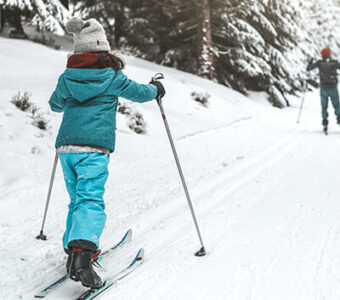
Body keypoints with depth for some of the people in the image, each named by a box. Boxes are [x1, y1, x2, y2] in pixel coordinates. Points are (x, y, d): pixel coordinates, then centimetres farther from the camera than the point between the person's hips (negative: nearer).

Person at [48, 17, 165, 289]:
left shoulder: (67, 77, 13)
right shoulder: (111, 76, 0)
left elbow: (55, 104, 30)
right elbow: (139, 93, 12)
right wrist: (155, 88, 34)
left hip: (66, 145, 5)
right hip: (94, 146, -5)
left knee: (77, 199, 20)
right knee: (91, 200, -14)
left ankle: (74, 249, 20)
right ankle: (82, 253, -32)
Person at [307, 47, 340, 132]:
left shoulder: (319, 62, 0)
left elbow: (308, 68, 8)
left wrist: (310, 62, 27)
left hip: (323, 88, 0)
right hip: (333, 88, 0)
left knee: (324, 106, 11)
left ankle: (325, 124, -1)